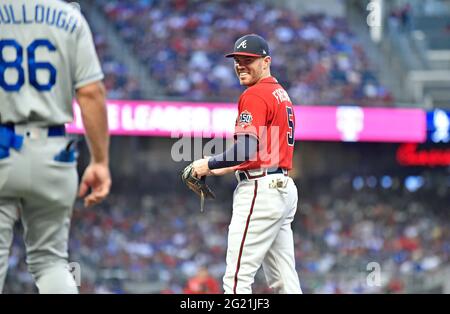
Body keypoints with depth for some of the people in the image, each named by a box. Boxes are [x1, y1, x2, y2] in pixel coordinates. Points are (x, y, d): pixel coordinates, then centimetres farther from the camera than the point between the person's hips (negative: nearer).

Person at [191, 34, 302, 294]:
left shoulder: (255, 95, -10)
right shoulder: (282, 94, 20)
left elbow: (247, 149, -20)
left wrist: (209, 165, -8)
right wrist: (227, 168, 21)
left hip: (260, 189, -10)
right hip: (284, 187, 10)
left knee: (237, 279, -12)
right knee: (284, 282, 9)